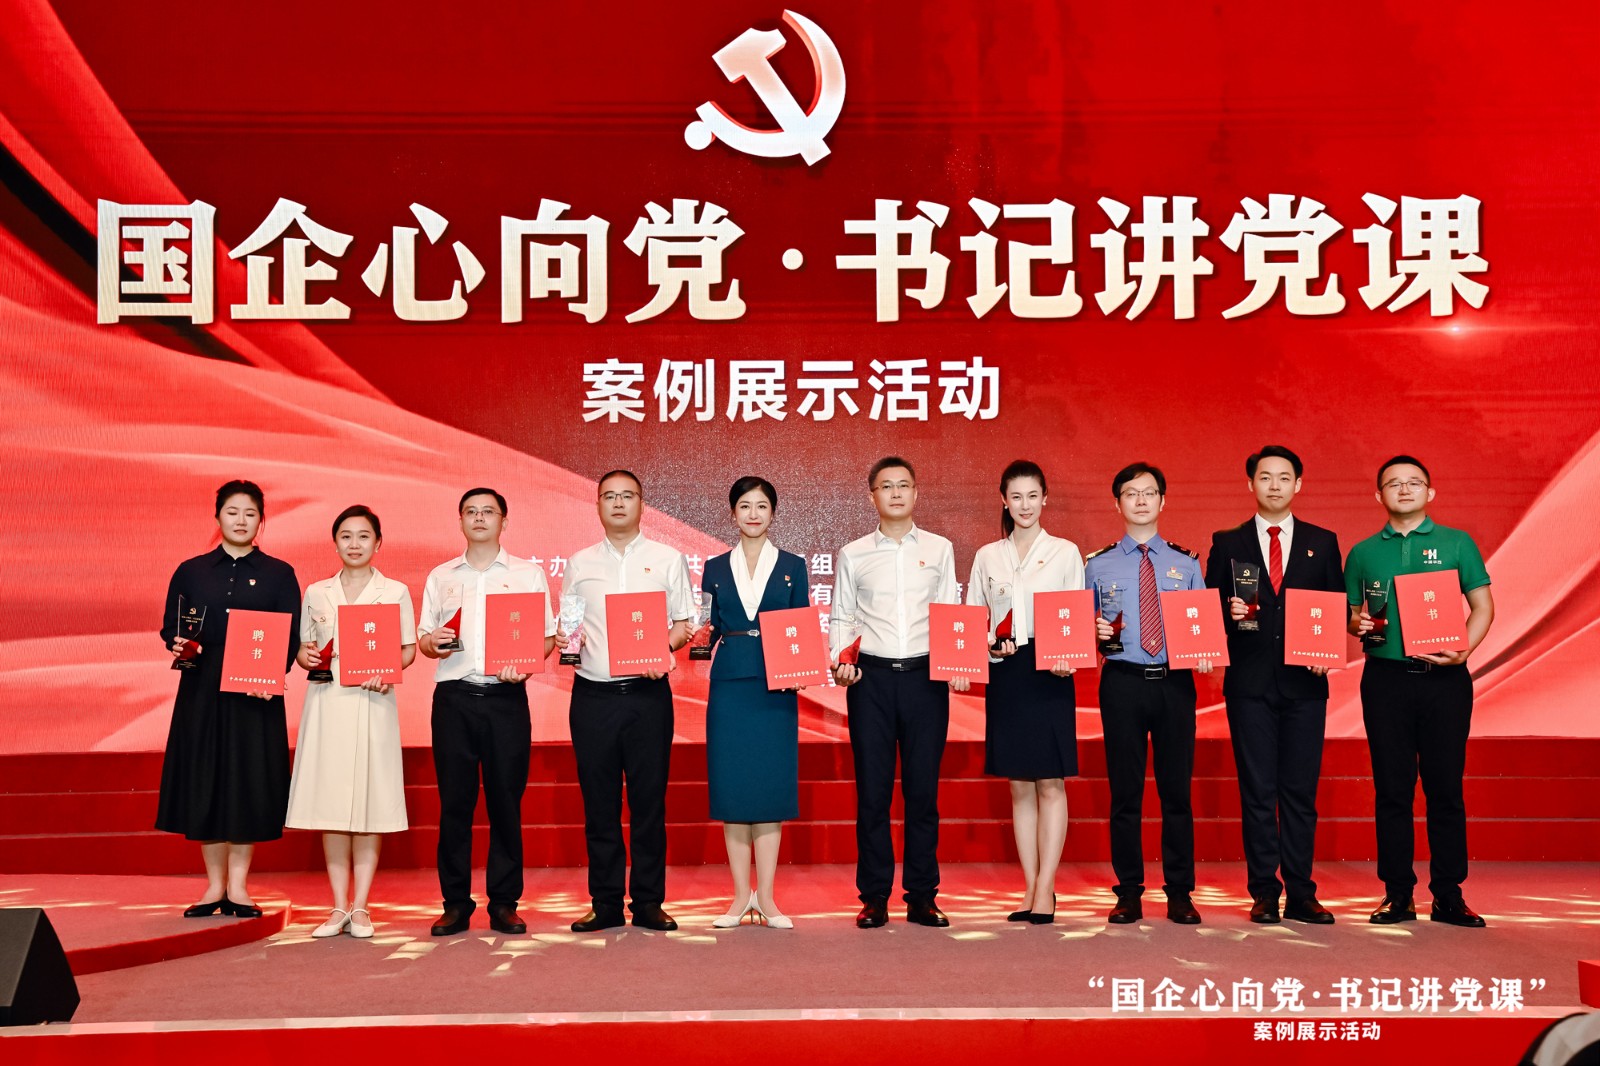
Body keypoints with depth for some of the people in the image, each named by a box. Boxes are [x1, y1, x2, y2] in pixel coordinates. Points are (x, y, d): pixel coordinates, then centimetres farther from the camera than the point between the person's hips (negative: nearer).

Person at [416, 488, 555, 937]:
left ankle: (504, 903, 9)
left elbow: (547, 636, 6)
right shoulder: (441, 577, 15)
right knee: (454, 801, 1)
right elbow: (423, 639, 16)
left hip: (506, 698, -1)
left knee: (506, 801, 1)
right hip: (453, 698, 1)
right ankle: (456, 904, 10)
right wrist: (433, 643, -7)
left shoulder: (528, 574, 10)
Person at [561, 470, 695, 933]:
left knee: (649, 798, 0)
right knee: (599, 802, 4)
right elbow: (565, 626, 15)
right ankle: (605, 904, 12)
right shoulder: (579, 563, 13)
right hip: (592, 695, 2)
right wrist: (566, 641, -7)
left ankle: (649, 902, 8)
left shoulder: (667, 559, 9)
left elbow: (684, 622, 5)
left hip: (648, 692, -1)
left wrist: (664, 647, -14)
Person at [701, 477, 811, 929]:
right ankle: (741, 895, 11)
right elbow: (708, 632, 10)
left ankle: (766, 897, 4)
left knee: (771, 786, -2)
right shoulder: (715, 569, 11)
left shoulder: (792, 566, 9)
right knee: (731, 787, 0)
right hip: (729, 685, 1)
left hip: (775, 687, -1)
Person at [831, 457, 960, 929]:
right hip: (871, 678, 0)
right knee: (872, 790, 2)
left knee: (923, 789, 3)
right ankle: (874, 897, 11)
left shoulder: (939, 549, 10)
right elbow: (840, 618, 11)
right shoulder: (853, 554, 10)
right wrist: (840, 660, -6)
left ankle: (922, 897, 12)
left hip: (926, 677, 0)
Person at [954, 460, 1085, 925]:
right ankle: (1030, 888, 11)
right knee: (1019, 785, 6)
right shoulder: (987, 557, 11)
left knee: (1050, 782, -3)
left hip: (1050, 676, -2)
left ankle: (1045, 889, 0)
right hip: (1004, 675, 3)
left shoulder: (1065, 553, 5)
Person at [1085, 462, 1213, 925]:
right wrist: (1095, 633, -12)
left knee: (1177, 788, 4)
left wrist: (1204, 654, -9)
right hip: (1121, 682, -1)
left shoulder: (1186, 563, 11)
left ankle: (1180, 892, 13)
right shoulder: (1097, 565, 8)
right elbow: (1084, 629, 9)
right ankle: (1128, 892, 13)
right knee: (1125, 791, 3)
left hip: (1175, 682, 1)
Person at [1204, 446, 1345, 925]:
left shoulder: (1322, 542, 11)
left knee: (1301, 790, 3)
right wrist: (1230, 613, -15)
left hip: (1305, 683, 1)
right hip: (1250, 682, -1)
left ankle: (1301, 893, 10)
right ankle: (1264, 893, 8)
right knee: (1257, 791, 1)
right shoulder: (1227, 543, 8)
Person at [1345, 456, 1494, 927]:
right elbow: (1350, 616, 14)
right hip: (1385, 679, 1)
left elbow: (1483, 606, 6)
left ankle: (1449, 897, 8)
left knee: (1445, 788, 1)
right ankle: (1397, 896, 9)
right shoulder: (1363, 553, 11)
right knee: (1392, 789, 2)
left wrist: (1463, 650, -11)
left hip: (1444, 678, -1)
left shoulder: (1456, 544, 8)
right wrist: (1357, 624, -9)